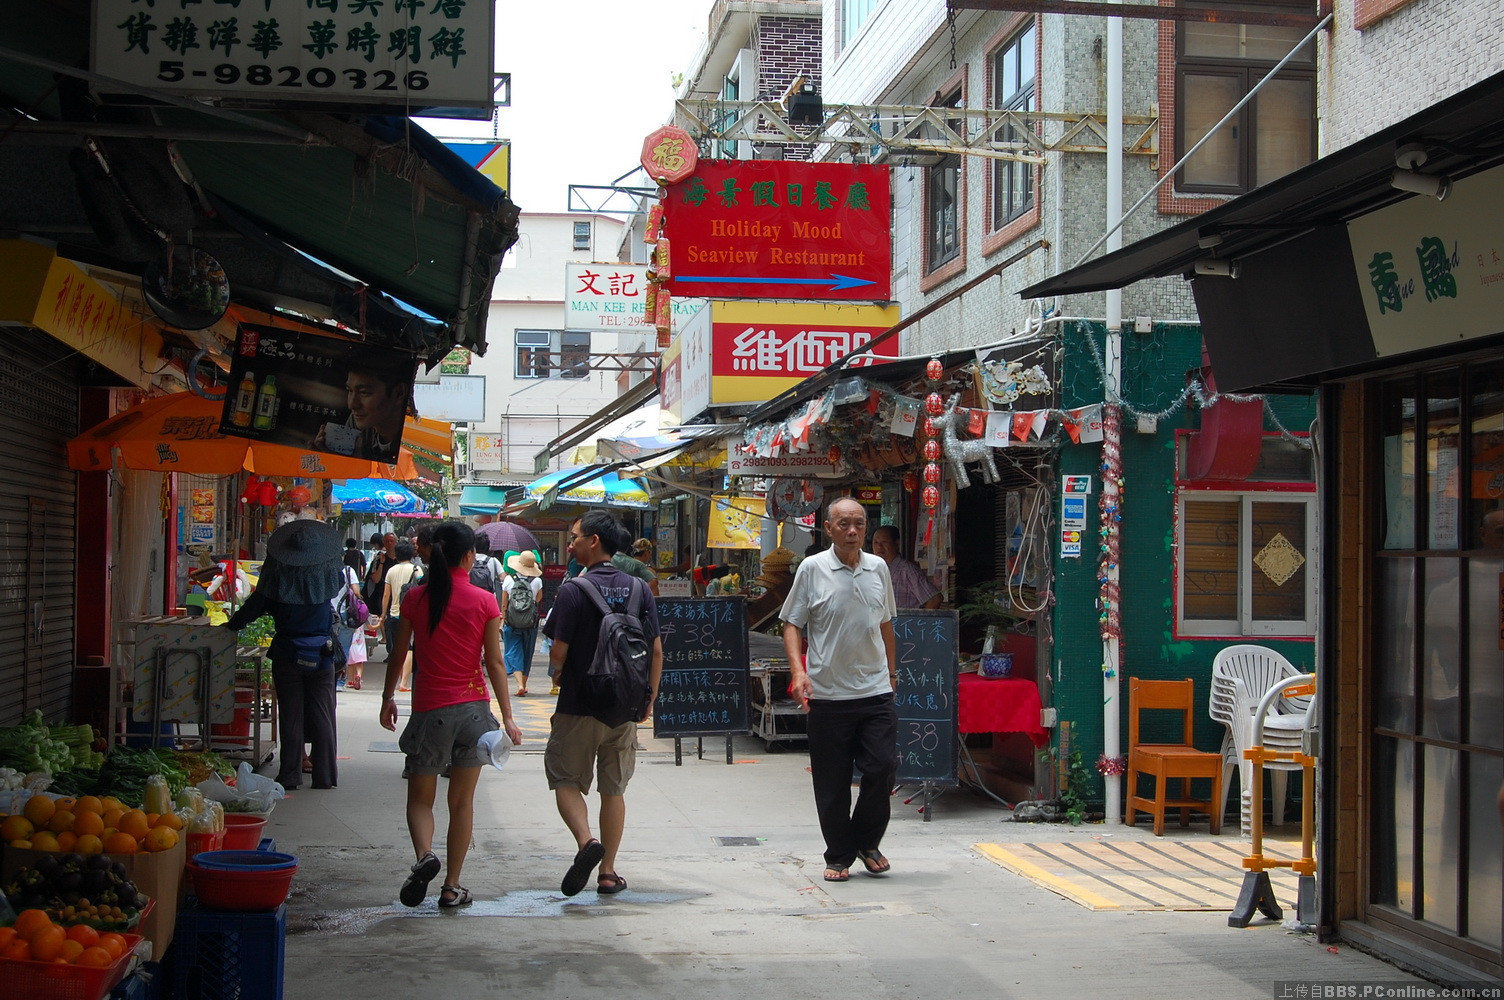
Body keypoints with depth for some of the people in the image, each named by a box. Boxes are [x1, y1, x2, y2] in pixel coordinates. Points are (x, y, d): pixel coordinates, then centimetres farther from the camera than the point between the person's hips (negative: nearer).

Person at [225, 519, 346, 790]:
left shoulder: (279, 575, -11)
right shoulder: (328, 574, -8)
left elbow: (256, 605, -1)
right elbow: (342, 582, 15)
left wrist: (231, 625, 16)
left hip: (287, 654, -1)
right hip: (322, 655, 1)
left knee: (290, 717, 6)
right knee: (322, 716, 7)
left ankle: (290, 776, 9)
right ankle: (325, 775, 9)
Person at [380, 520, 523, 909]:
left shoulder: (416, 598, -2)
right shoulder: (484, 601, -4)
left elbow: (398, 655, 5)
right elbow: (494, 663, -4)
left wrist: (388, 698, 20)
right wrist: (507, 717, 1)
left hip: (430, 709, 0)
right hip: (473, 708, 0)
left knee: (420, 798, 10)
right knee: (462, 801, 10)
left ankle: (424, 855, -19)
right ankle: (452, 887, 12)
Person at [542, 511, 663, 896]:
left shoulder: (574, 591, -12)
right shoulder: (639, 589, 1)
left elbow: (558, 653, -14)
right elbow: (656, 651, 2)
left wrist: (563, 675, 8)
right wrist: (648, 701, 13)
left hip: (579, 706, -4)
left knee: (566, 781, 9)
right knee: (614, 789, 13)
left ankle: (586, 841, -15)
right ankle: (608, 872, 15)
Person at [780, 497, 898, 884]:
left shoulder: (878, 568, 9)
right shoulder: (812, 569, -3)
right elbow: (792, 624, -1)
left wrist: (891, 671, 22)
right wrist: (798, 671, -15)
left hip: (876, 691, 3)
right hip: (828, 694, -3)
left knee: (882, 767, -4)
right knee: (832, 782, 3)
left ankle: (867, 842, 18)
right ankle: (839, 855, 18)